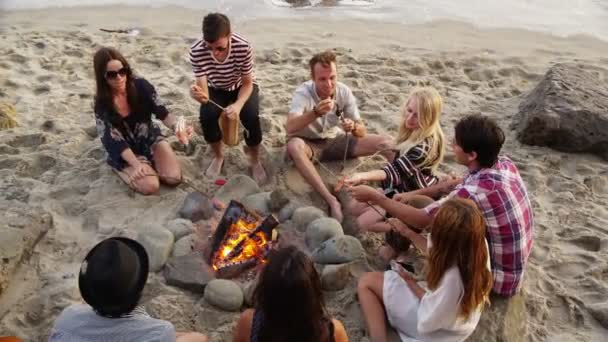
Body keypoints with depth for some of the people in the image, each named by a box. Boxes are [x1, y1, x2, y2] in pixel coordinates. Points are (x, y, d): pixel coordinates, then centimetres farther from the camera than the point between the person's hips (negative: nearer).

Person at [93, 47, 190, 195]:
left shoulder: (141, 85, -17)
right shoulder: (102, 104, -21)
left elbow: (162, 112, -12)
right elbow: (116, 141, -20)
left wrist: (177, 127, -34)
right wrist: (136, 164, -34)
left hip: (150, 138, 2)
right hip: (126, 151, -2)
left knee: (174, 177, -14)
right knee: (150, 186, -21)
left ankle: (151, 161, 15)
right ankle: (127, 169, 10)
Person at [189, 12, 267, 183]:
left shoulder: (244, 47, -33)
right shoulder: (196, 51, -30)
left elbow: (247, 83, -21)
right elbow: (203, 89, -28)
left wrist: (238, 105, -41)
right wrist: (198, 94, -54)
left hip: (242, 87, -1)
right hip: (216, 89, 1)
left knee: (251, 117, -28)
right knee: (206, 116, -27)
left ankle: (255, 160, 0)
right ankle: (218, 156, 4)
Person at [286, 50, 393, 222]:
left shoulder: (344, 92, -12)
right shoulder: (303, 93, -23)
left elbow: (362, 131, -10)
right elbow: (290, 127, -39)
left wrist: (354, 128, -34)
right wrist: (316, 112, -53)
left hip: (334, 141, 4)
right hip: (308, 144, -3)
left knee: (385, 143, -14)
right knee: (294, 145, -41)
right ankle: (332, 200, -43)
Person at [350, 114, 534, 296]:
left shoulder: (475, 192, -34)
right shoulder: (505, 164, -9)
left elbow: (421, 220, -23)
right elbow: (459, 186, 8)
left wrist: (373, 196, -16)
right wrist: (415, 194, 5)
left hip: (501, 278, -8)